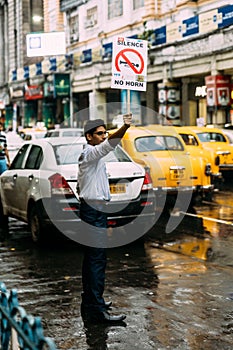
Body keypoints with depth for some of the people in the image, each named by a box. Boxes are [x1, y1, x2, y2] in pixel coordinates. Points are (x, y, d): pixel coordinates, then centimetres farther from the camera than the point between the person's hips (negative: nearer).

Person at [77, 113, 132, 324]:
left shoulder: (92, 155, 20)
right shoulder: (90, 153, -12)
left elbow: (80, 186, 27)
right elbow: (108, 145, -35)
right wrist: (124, 128, -49)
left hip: (93, 209, 11)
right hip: (94, 210, -11)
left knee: (92, 257, 14)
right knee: (97, 259, -13)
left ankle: (89, 301, 23)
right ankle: (96, 310, -15)